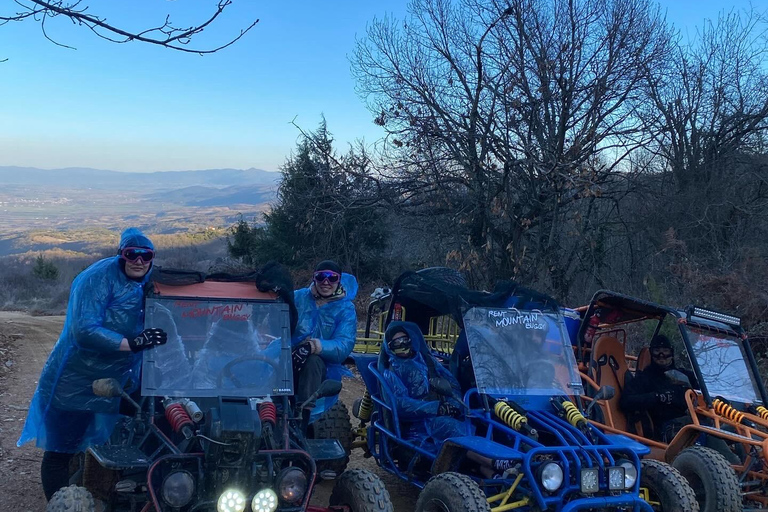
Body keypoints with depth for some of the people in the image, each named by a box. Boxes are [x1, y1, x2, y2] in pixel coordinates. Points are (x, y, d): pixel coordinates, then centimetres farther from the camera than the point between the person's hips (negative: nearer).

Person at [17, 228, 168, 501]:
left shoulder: (143, 284, 4)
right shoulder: (99, 278, -20)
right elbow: (84, 331, -30)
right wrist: (133, 343, -37)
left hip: (109, 384, 7)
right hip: (73, 384, -7)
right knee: (59, 453, 6)